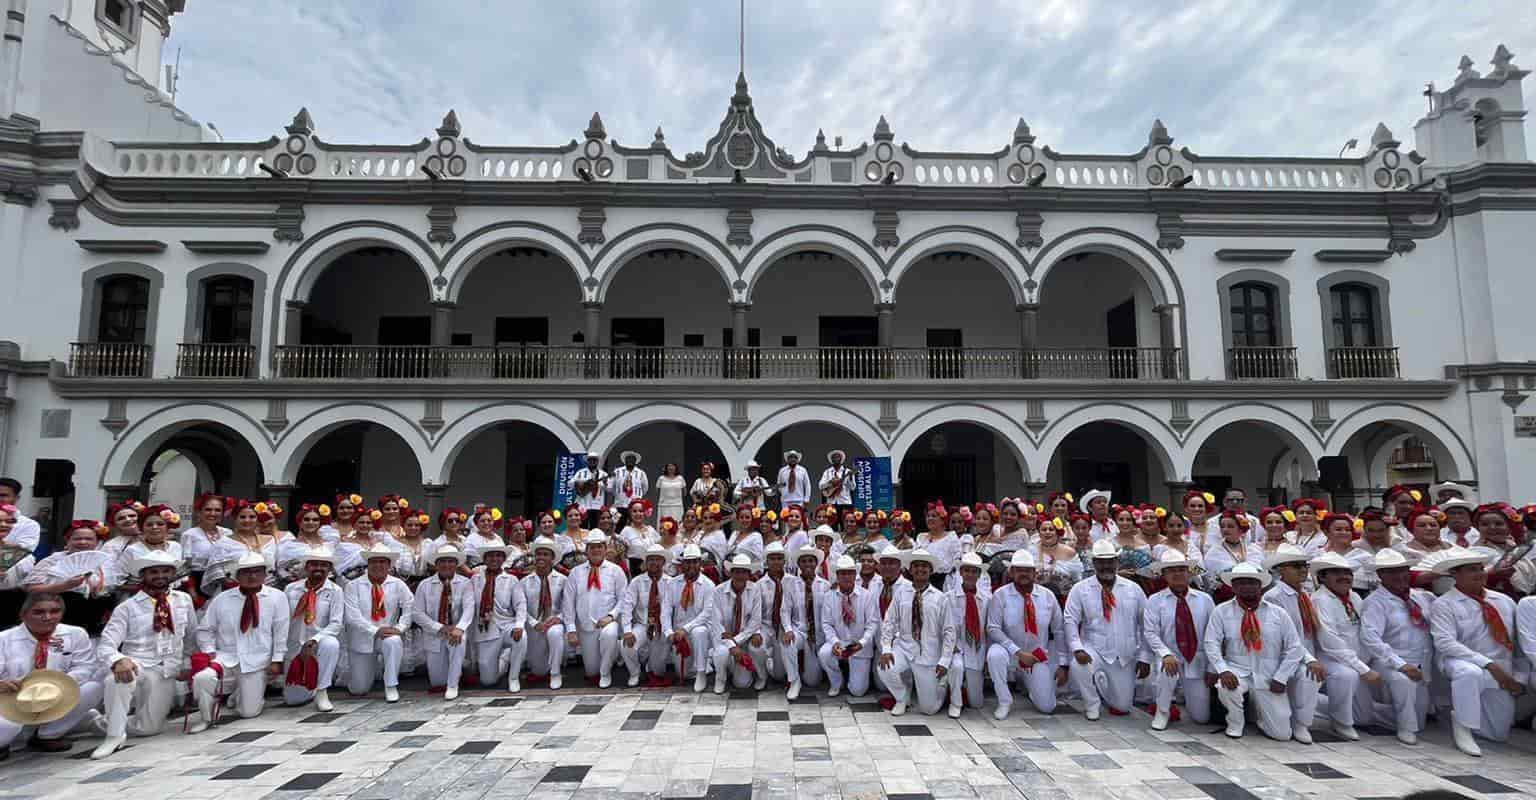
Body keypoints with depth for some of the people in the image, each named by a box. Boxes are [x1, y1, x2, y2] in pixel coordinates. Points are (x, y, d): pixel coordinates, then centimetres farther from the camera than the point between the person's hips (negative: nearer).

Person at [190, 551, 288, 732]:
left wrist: (277, 660, -7)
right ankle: (206, 717, 0)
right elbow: (205, 629, 11)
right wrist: (209, 651, -6)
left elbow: (281, 632, -3)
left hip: (257, 662, -1)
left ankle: (241, 693, 36)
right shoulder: (221, 599, 3)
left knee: (249, 712, -2)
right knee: (202, 677, -31)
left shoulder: (277, 598, -3)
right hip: (225, 657, 1)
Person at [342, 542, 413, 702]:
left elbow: (410, 607, -6)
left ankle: (391, 687, -20)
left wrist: (399, 628, -22)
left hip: (389, 635, 0)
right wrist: (376, 631, -23)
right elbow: (353, 616, -13)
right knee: (359, 689, 1)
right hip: (362, 640, 0)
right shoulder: (353, 586, -4)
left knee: (394, 642, -37)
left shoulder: (398, 585, 0)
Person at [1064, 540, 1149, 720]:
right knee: (1078, 665, -34)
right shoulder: (1080, 589, -6)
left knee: (1122, 706, 6)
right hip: (1094, 651, -2)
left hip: (1125, 657, 2)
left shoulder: (1133, 589, 1)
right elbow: (1070, 621, -10)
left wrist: (1144, 658, 0)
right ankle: (1092, 704, -3)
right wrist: (1078, 648, -25)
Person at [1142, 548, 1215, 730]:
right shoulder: (1155, 600, -3)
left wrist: (1212, 668, -2)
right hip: (1170, 657, -2)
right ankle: (1162, 711, -9)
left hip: (1197, 662, 2)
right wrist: (1166, 655, -26)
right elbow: (1150, 633, -10)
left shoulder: (1205, 599, 2)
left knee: (1201, 717, 3)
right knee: (1167, 669, -37)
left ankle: (1187, 696, 40)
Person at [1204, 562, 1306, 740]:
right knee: (1226, 687, -35)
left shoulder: (1279, 613, 3)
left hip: (1269, 679, 2)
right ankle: (1235, 723, -1)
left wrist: (1280, 678, -6)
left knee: (1282, 733, -4)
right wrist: (1223, 670, -21)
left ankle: (1258, 709, 32)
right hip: (1237, 672, -1)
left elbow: (1293, 648, 3)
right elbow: (1211, 643, -6)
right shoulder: (1222, 611, -1)